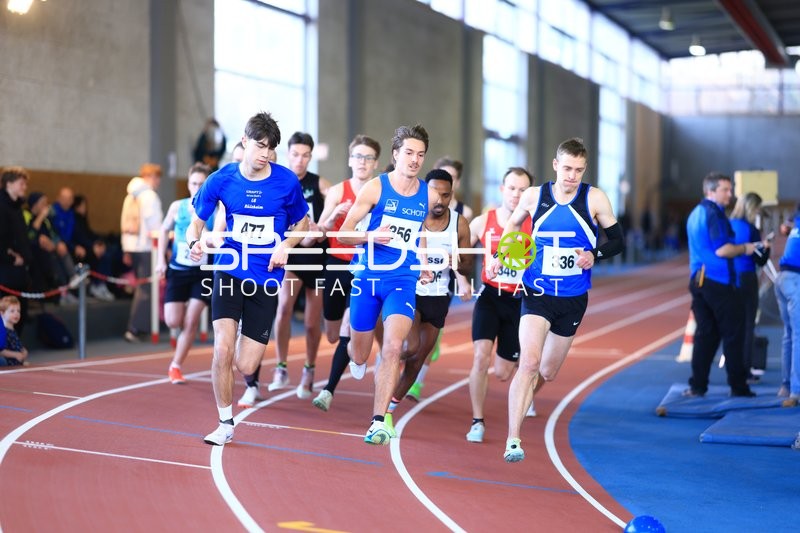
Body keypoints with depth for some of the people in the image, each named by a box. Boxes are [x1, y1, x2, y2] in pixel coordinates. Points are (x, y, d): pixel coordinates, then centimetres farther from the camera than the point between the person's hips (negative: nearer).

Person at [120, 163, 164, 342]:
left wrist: (126, 250, 19)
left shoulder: (130, 196, 14)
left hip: (131, 246, 8)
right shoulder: (150, 196, -10)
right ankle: (134, 329, -8)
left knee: (141, 287, 17)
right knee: (145, 289, -5)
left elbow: (124, 223, 16)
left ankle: (139, 327, 21)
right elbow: (155, 225, -14)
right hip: (147, 247, -8)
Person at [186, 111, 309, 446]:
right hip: (230, 270, 0)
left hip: (267, 278, 0)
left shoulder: (287, 181, -5)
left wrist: (286, 245, -9)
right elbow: (197, 222, 7)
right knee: (223, 350, -17)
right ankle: (226, 424, 5)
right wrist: (195, 242, -15)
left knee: (246, 366, -3)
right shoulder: (221, 179, -4)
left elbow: (302, 222, 11)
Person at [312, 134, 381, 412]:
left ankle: (329, 389, -12)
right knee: (333, 334, 15)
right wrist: (335, 215, -25)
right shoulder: (337, 191, -1)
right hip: (336, 265, 2)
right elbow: (319, 231, -8)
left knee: (348, 328, -18)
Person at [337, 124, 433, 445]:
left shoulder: (427, 195, 3)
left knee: (393, 347, -21)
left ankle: (379, 422, -16)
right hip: (368, 277, -1)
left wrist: (423, 261, 12)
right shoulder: (375, 188, -7)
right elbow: (343, 233, -6)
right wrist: (370, 236, -25)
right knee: (359, 356, 11)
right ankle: (356, 357, 52)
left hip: (403, 280, 1)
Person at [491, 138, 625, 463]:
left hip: (573, 299, 2)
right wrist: (501, 255, 0)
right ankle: (513, 440, -17)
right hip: (537, 293, -2)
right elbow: (514, 224, 16)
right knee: (529, 362, -21)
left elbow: (618, 241, 1)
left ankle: (523, 401, 49)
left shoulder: (595, 198, -6)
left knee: (548, 372, 14)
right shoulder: (534, 196, -4)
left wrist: (594, 254, -18)